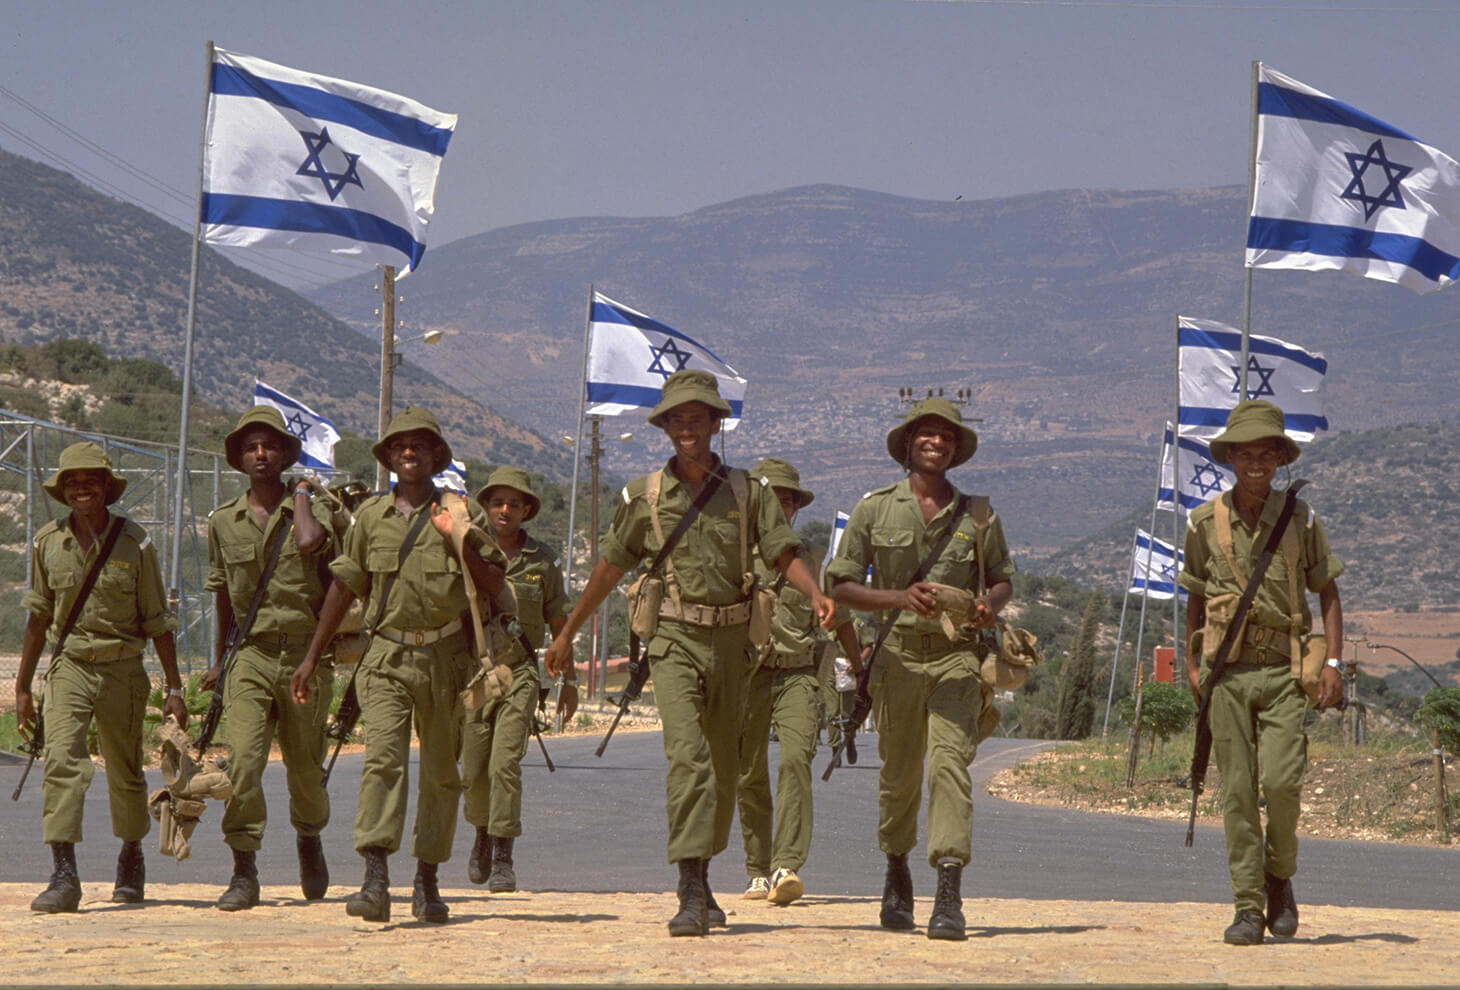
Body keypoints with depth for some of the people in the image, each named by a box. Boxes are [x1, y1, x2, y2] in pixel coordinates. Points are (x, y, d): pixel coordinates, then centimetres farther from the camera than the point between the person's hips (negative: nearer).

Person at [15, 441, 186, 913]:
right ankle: (63, 877, -22)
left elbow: (156, 621, 1)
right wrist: (22, 687, 12)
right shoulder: (48, 542, 1)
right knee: (62, 762, -18)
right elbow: (38, 618, 10)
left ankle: (131, 856, 37)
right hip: (68, 667, 1)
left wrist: (174, 688, 1)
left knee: (126, 775, 11)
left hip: (123, 671, -1)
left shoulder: (134, 543, -5)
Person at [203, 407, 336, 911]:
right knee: (242, 760, -15)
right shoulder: (223, 522, 10)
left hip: (305, 656, -1)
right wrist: (220, 659, 26)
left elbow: (310, 542, -25)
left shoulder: (312, 509, 1)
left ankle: (309, 841, 39)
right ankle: (244, 873, -12)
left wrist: (299, 496, -7)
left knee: (305, 766, 9)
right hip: (250, 657, 1)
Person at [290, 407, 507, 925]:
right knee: (383, 758, -16)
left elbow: (495, 587, 2)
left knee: (441, 772, 7)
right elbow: (344, 587, 16)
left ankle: (427, 881, 19)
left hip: (445, 657, 0)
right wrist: (312, 657, 16)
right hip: (387, 656, 0)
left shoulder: (461, 513, 4)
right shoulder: (370, 515, 9)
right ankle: (375, 881, -24)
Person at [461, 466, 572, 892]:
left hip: (519, 671, -1)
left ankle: (503, 859, -10)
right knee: (473, 772, 6)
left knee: (505, 763, -15)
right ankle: (482, 832, 36)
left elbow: (558, 621, 13)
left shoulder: (541, 560, 5)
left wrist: (569, 679, 14)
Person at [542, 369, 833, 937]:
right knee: (687, 757, -19)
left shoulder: (746, 493, 5)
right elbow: (609, 568, 11)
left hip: (732, 642, 3)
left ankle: (701, 880, 28)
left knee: (723, 768, 10)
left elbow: (784, 554, -2)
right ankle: (691, 893, -23)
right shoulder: (646, 496, 3)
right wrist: (567, 633, 15)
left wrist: (815, 593, -23)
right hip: (675, 640, -2)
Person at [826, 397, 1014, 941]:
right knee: (899, 774, 10)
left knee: (950, 762, -15)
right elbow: (841, 585, 2)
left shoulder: (977, 514, 7)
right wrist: (898, 598, -14)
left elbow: (1003, 578, 18)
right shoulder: (875, 509, 3)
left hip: (956, 655, 0)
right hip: (897, 655, 1)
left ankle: (949, 895, -20)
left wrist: (990, 602, -6)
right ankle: (896, 869, 35)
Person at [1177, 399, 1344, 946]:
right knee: (1237, 791, -1)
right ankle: (1247, 906, 4)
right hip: (1227, 671, 1)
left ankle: (1279, 875, 13)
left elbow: (1328, 593, 9)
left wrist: (1332, 662, 0)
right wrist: (1192, 664, 10)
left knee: (1281, 779, -14)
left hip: (1285, 669, -1)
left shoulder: (1300, 519, 2)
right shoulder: (1205, 522, 4)